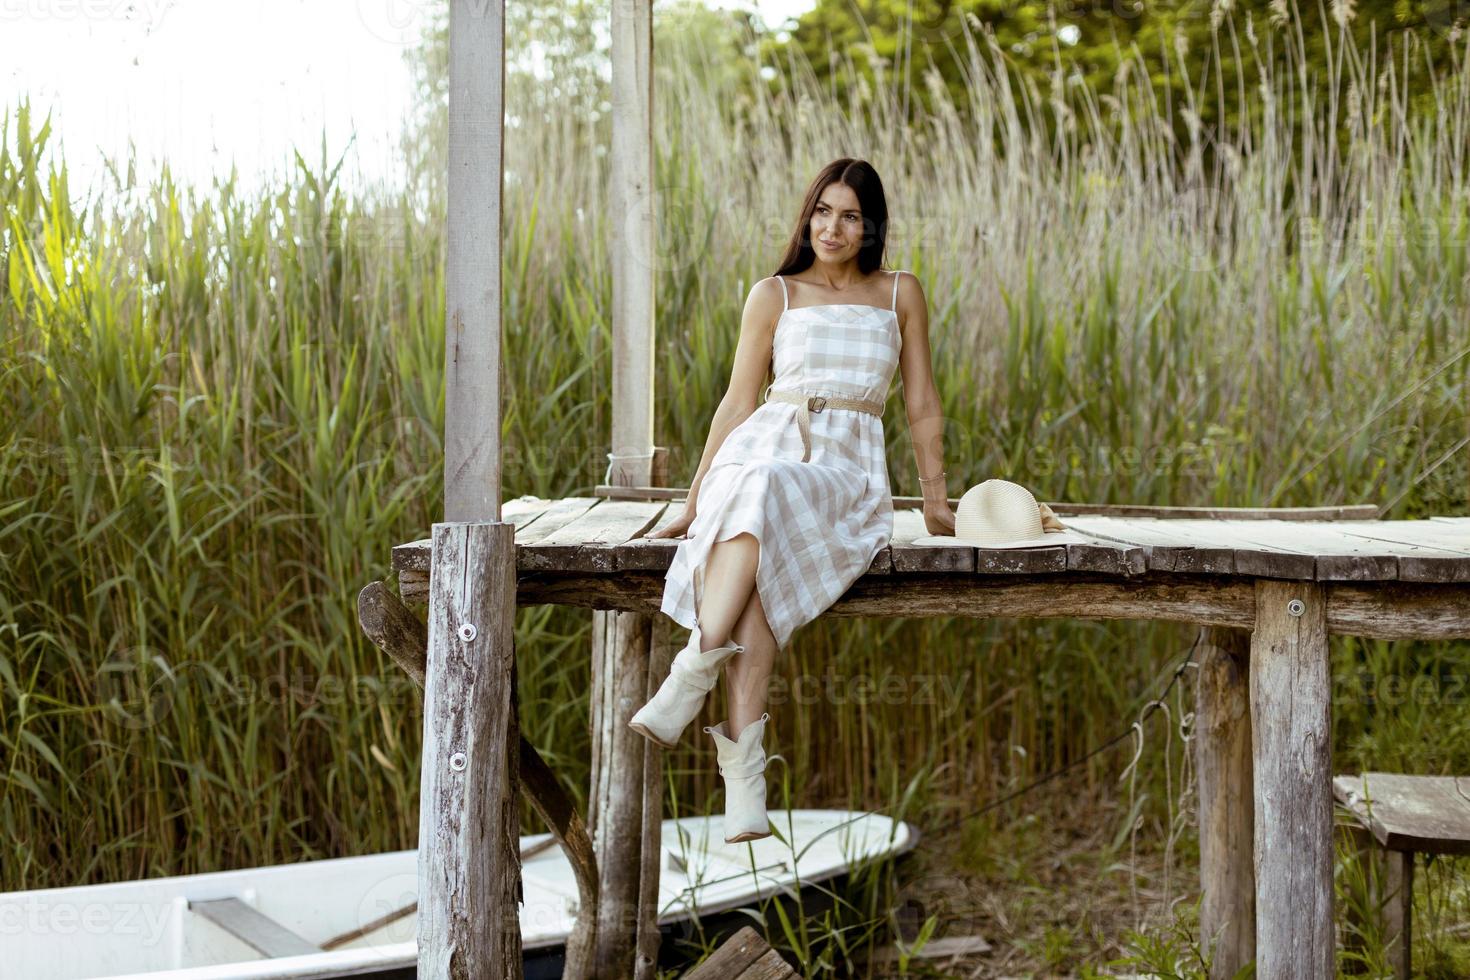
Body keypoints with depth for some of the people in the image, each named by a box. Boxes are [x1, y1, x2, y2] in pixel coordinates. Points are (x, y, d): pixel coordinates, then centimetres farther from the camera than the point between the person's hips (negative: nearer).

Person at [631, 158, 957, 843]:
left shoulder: (901, 294, 16)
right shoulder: (774, 295, 15)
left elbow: (921, 404, 19)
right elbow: (738, 401, 14)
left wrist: (935, 501, 18)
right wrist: (693, 502, 12)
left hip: (848, 469, -1)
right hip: (762, 447, 1)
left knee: (763, 492, -39)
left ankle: (687, 683, -44)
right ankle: (743, 768, -43)